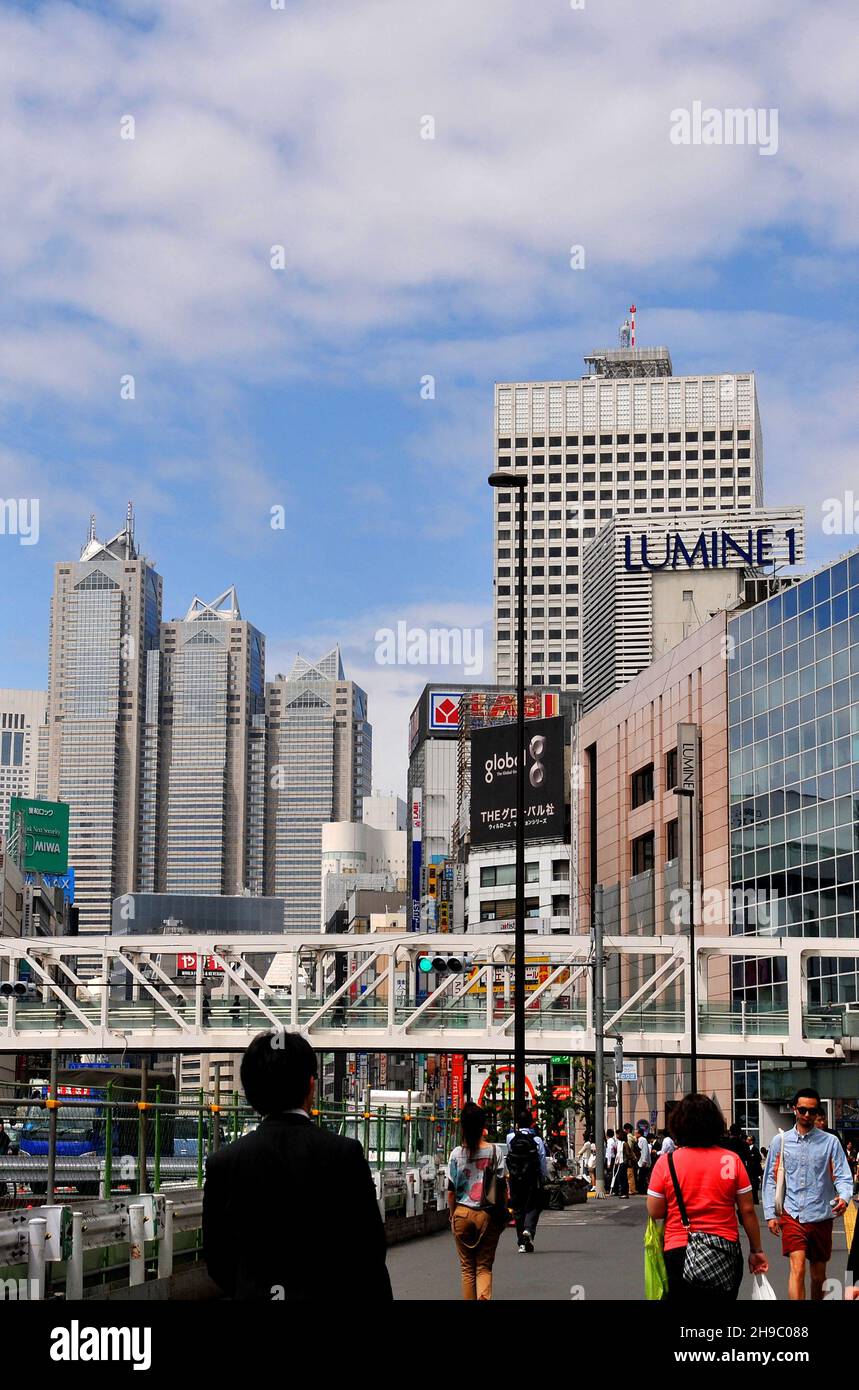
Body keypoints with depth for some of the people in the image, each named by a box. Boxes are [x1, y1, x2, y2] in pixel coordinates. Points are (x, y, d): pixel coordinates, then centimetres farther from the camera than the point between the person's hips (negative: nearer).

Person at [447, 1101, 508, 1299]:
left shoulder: (457, 1154, -4)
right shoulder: (495, 1151, -5)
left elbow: (451, 1190, -1)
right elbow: (503, 1187, -3)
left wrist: (452, 1215, 10)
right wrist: (503, 1212, 9)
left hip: (462, 1214, 0)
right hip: (488, 1215, 0)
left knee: (467, 1268, 12)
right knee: (484, 1267, 6)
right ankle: (484, 1297, -17)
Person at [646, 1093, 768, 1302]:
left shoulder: (666, 1161, -7)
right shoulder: (731, 1160, -4)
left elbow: (655, 1212, -4)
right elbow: (747, 1210, -1)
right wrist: (756, 1250, 9)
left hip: (679, 1251, -1)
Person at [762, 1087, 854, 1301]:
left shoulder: (830, 1142, 3)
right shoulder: (780, 1141, 5)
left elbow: (843, 1176, -1)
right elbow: (771, 1179, 9)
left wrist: (844, 1197, -22)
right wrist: (771, 1214, 4)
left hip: (821, 1216, 1)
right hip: (792, 1215, -1)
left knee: (818, 1276, 10)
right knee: (797, 1268, -16)